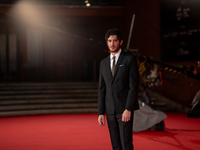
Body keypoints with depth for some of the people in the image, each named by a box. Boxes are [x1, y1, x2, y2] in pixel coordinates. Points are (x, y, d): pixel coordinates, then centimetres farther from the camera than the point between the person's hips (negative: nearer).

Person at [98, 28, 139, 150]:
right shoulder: (104, 63, 13)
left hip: (125, 109, -5)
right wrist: (101, 112, 6)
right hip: (110, 110, 5)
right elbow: (102, 89, 13)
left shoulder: (130, 59, -4)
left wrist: (128, 109, -17)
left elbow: (134, 85, -10)